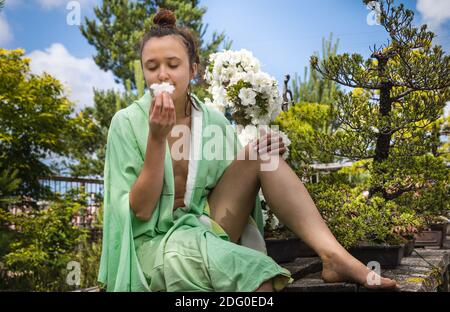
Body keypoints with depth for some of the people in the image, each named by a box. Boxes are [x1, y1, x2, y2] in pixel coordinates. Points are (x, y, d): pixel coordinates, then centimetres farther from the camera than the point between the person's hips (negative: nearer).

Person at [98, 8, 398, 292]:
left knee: (262, 152, -20)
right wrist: (157, 138, -24)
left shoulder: (214, 121, 2)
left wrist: (258, 154, -12)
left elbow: (238, 185, 9)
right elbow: (140, 210, -14)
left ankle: (334, 255, -29)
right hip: (157, 241, -5)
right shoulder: (128, 123, -9)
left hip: (207, 227, 5)